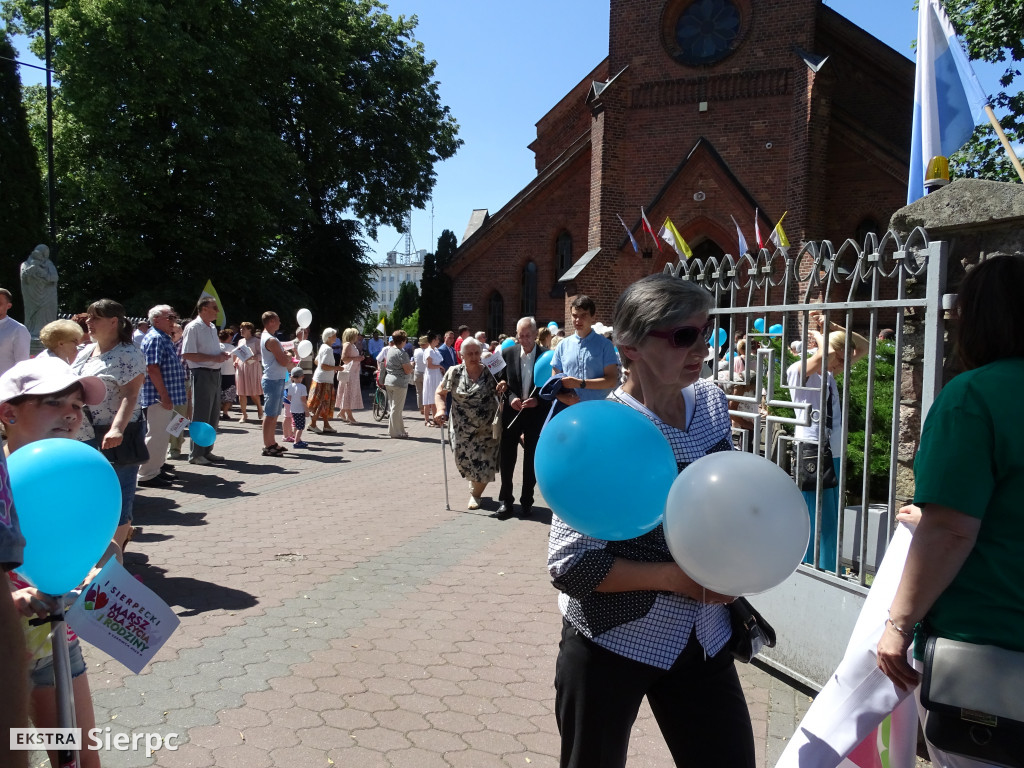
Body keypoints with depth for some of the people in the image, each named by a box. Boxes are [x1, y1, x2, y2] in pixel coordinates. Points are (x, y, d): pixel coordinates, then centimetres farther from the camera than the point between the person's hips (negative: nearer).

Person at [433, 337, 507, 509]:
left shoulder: (490, 372, -1)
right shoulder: (454, 372, -1)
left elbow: (500, 391, 7)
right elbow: (440, 393, 5)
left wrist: (504, 386, -17)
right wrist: (441, 410, -12)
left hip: (486, 430, 0)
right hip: (462, 429, 1)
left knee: (484, 464, -1)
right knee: (464, 461, 3)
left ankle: (475, 494, 25)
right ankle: (475, 487, 36)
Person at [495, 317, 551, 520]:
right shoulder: (507, 353, 0)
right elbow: (501, 382, 4)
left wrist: (538, 401, -17)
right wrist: (511, 398, -12)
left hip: (536, 413, -1)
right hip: (512, 411, 1)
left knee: (532, 459, 8)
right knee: (507, 457, 4)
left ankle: (527, 500, 21)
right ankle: (505, 500, 16)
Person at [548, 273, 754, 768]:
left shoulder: (711, 401, -3)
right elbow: (569, 565, -20)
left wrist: (733, 558, -3)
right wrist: (676, 577, -23)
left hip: (704, 636, 5)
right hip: (613, 641, -5)